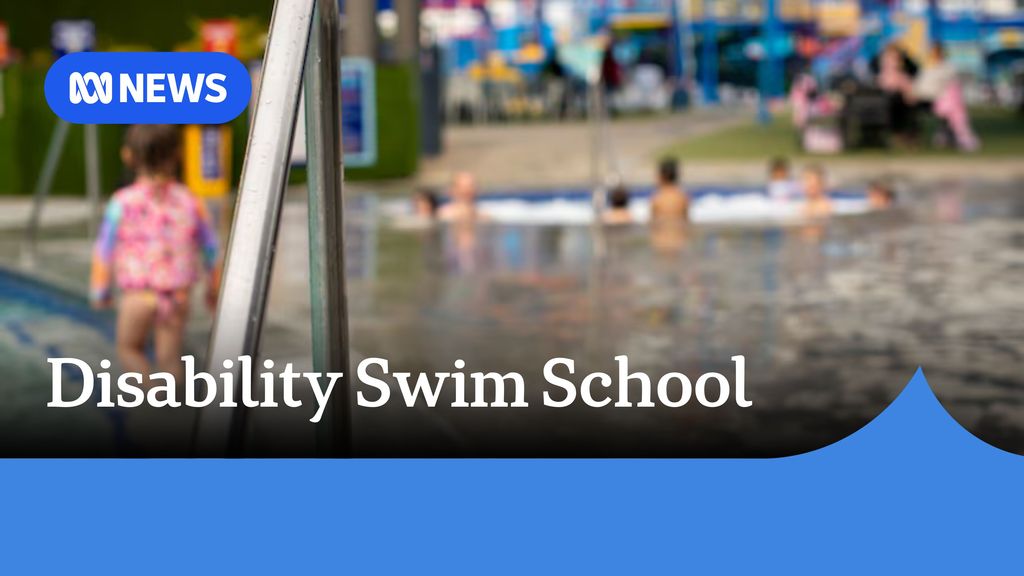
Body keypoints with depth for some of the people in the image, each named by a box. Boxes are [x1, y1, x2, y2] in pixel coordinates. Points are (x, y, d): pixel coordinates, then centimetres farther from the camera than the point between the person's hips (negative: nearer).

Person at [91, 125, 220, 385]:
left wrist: (100, 291, 12)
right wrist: (213, 287, 23)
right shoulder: (189, 202, -1)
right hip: (179, 295, 3)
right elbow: (210, 248, 7)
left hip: (137, 295, -3)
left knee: (129, 349, 17)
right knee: (170, 357, 13)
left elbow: (105, 250, -3)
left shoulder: (123, 203, -9)